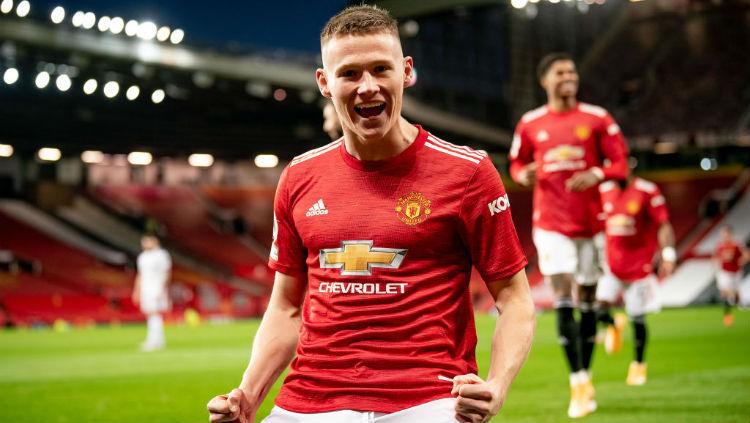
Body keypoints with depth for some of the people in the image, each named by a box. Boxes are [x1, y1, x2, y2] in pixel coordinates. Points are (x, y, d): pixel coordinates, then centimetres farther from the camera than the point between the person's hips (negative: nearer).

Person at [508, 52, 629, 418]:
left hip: (590, 221, 0)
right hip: (551, 224, 0)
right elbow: (517, 163, 15)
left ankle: (585, 377, 22)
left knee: (586, 299, 7)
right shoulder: (529, 124, 4)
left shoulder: (597, 119, 1)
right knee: (563, 300, -11)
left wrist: (596, 174, -20)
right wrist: (524, 175, -9)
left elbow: (620, 164, 0)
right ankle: (579, 383, -9)